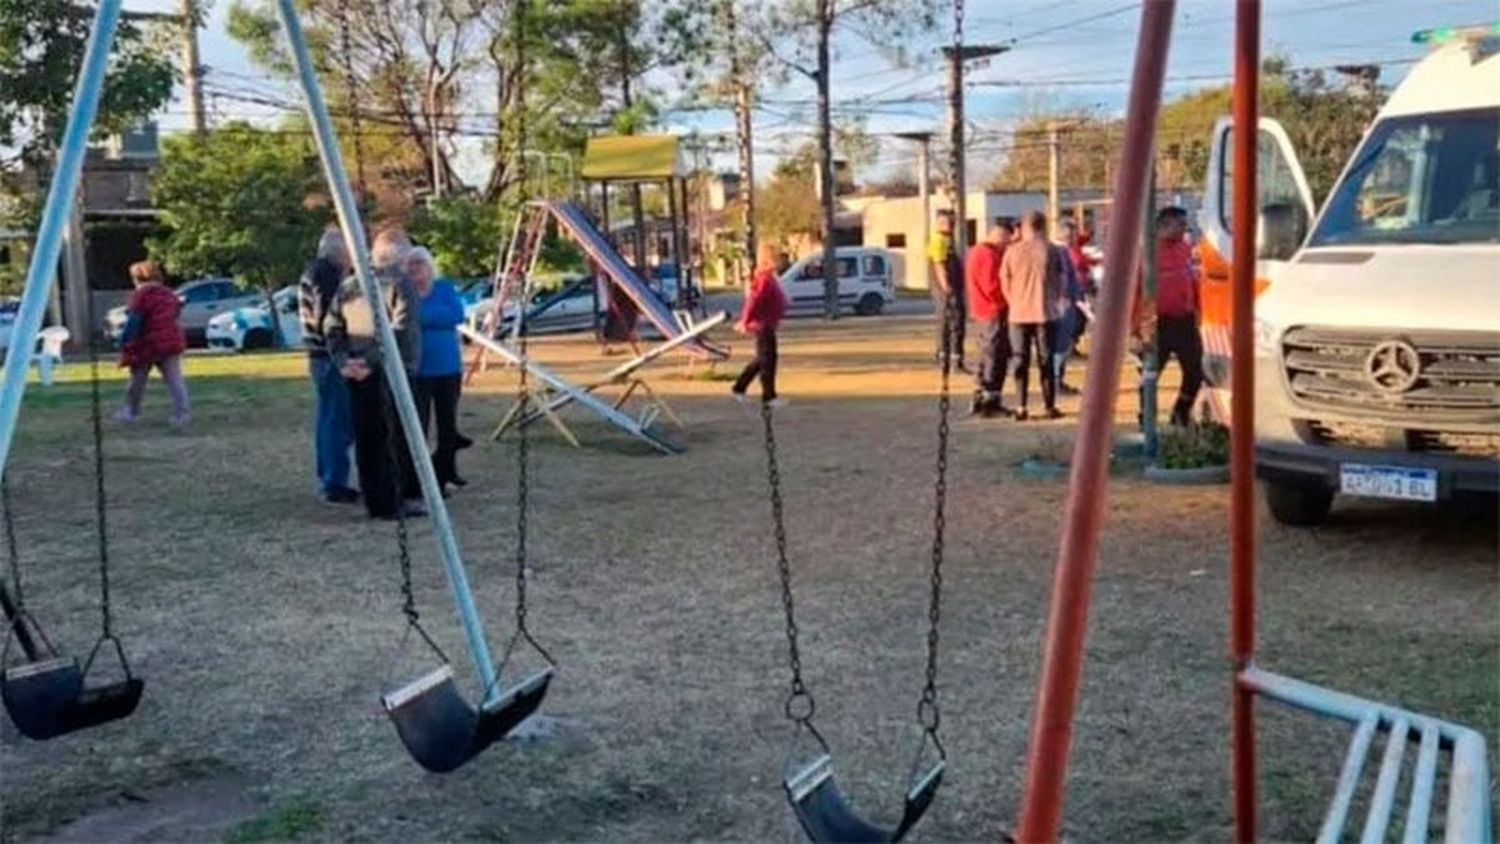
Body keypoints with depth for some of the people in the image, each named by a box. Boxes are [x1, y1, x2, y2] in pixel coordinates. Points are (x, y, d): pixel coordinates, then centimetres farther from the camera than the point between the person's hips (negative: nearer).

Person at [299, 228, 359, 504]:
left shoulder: (312, 273, 15)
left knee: (327, 419, 15)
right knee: (339, 422, -7)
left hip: (319, 355, 11)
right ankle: (335, 484, -5)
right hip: (332, 357, -11)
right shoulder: (328, 275, -17)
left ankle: (328, 480, 22)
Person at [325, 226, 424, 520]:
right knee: (396, 437, -1)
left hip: (357, 374, 7)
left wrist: (342, 360, 4)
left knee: (367, 438, 10)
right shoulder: (398, 283, -8)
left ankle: (374, 501, 14)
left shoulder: (349, 285, 13)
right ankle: (394, 502, -1)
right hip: (390, 371, -6)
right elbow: (401, 329, -19)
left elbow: (331, 326, 11)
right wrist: (374, 361, -15)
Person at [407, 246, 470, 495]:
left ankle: (444, 472, 23)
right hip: (416, 371, -2)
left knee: (448, 423, 9)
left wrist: (423, 315, -15)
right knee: (418, 426, -5)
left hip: (448, 368, 2)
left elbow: (457, 315, -11)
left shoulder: (445, 288, 5)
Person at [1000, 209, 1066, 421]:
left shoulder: (1012, 252, -4)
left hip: (1018, 314, 1)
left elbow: (1005, 284, 1)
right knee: (1046, 361, 7)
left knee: (1020, 361, 8)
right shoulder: (1052, 252, -7)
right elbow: (1060, 284, -1)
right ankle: (1050, 406, 9)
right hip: (1045, 313, -1)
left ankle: (1021, 408, 6)